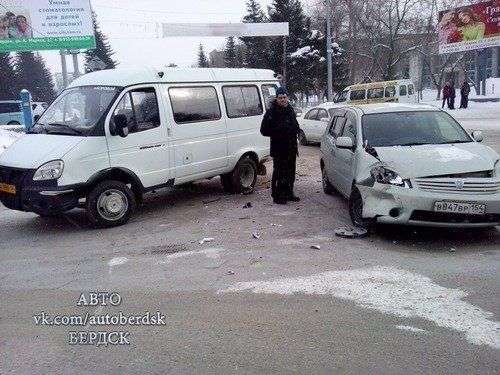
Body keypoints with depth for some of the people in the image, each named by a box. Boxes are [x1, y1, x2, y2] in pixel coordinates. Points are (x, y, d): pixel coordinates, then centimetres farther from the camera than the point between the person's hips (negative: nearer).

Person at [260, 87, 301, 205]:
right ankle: (277, 196, 4)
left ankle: (289, 193, 25)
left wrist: (297, 130, 6)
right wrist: (278, 131, -19)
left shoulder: (290, 110, 13)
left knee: (290, 172, 13)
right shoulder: (271, 112, -9)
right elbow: (264, 130, -12)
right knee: (279, 172, -5)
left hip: (291, 147, 7)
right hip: (278, 148, -7)